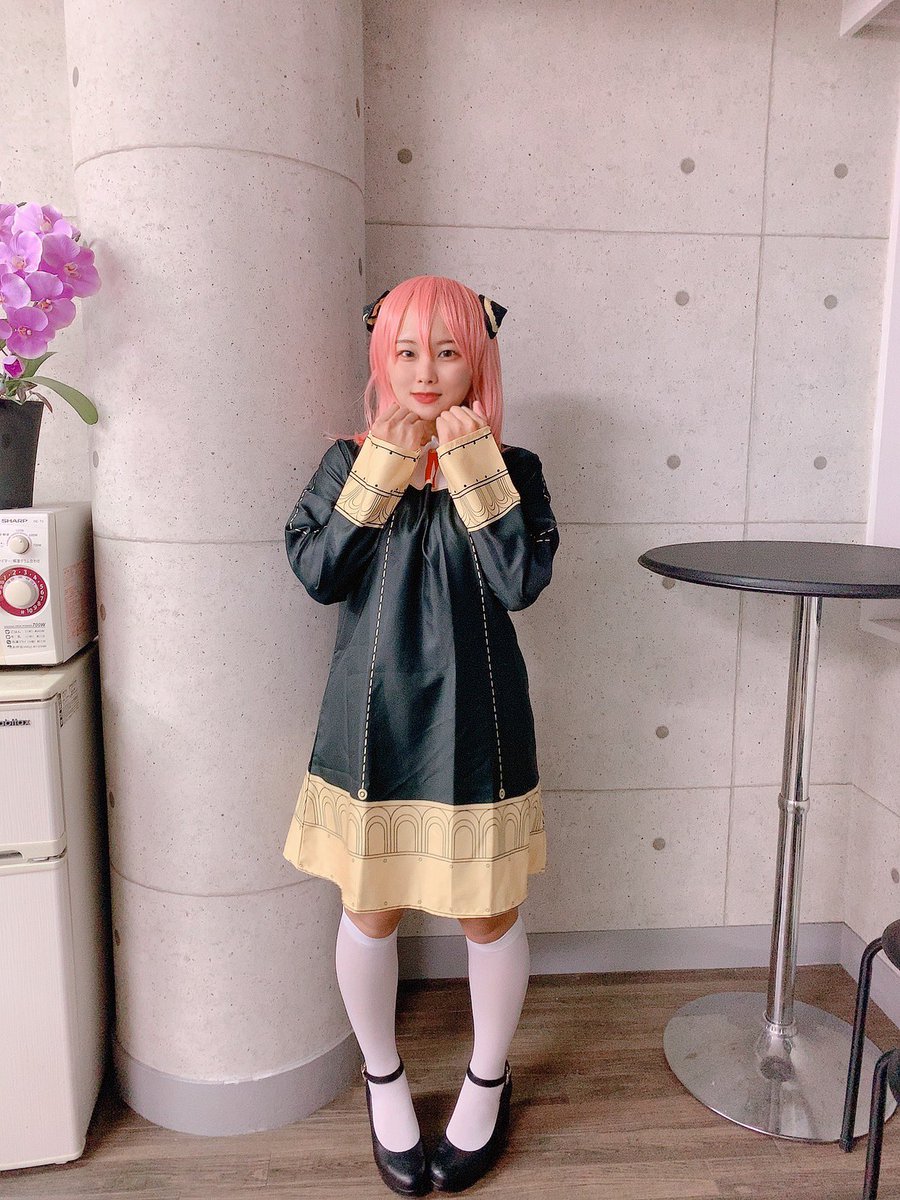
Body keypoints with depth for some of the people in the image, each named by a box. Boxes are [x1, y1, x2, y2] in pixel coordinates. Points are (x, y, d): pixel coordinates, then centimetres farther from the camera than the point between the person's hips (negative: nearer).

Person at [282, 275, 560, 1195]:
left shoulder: (511, 470, -1)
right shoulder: (349, 462, 3)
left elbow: (521, 581, -15)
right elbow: (317, 573, -10)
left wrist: (473, 466, -18)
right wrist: (383, 469, -15)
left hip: (474, 723, 0)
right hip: (374, 721, 1)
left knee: (489, 914, 13)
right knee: (371, 912, 15)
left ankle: (487, 1082, 42)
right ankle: (382, 1078, 43)